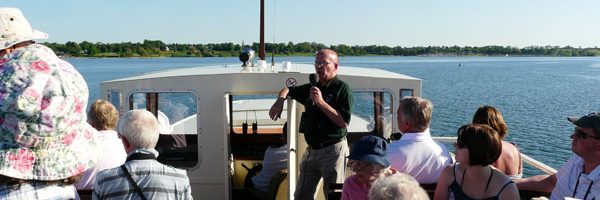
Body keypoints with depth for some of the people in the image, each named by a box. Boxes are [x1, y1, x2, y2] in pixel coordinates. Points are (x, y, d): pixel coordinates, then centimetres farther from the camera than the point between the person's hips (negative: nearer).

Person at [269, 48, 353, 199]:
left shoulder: (342, 89, -8)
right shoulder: (311, 88, 12)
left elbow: (344, 122, -18)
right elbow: (288, 90, 28)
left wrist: (321, 102, -19)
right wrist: (280, 100, 6)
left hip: (333, 149, -7)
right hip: (311, 149, 7)